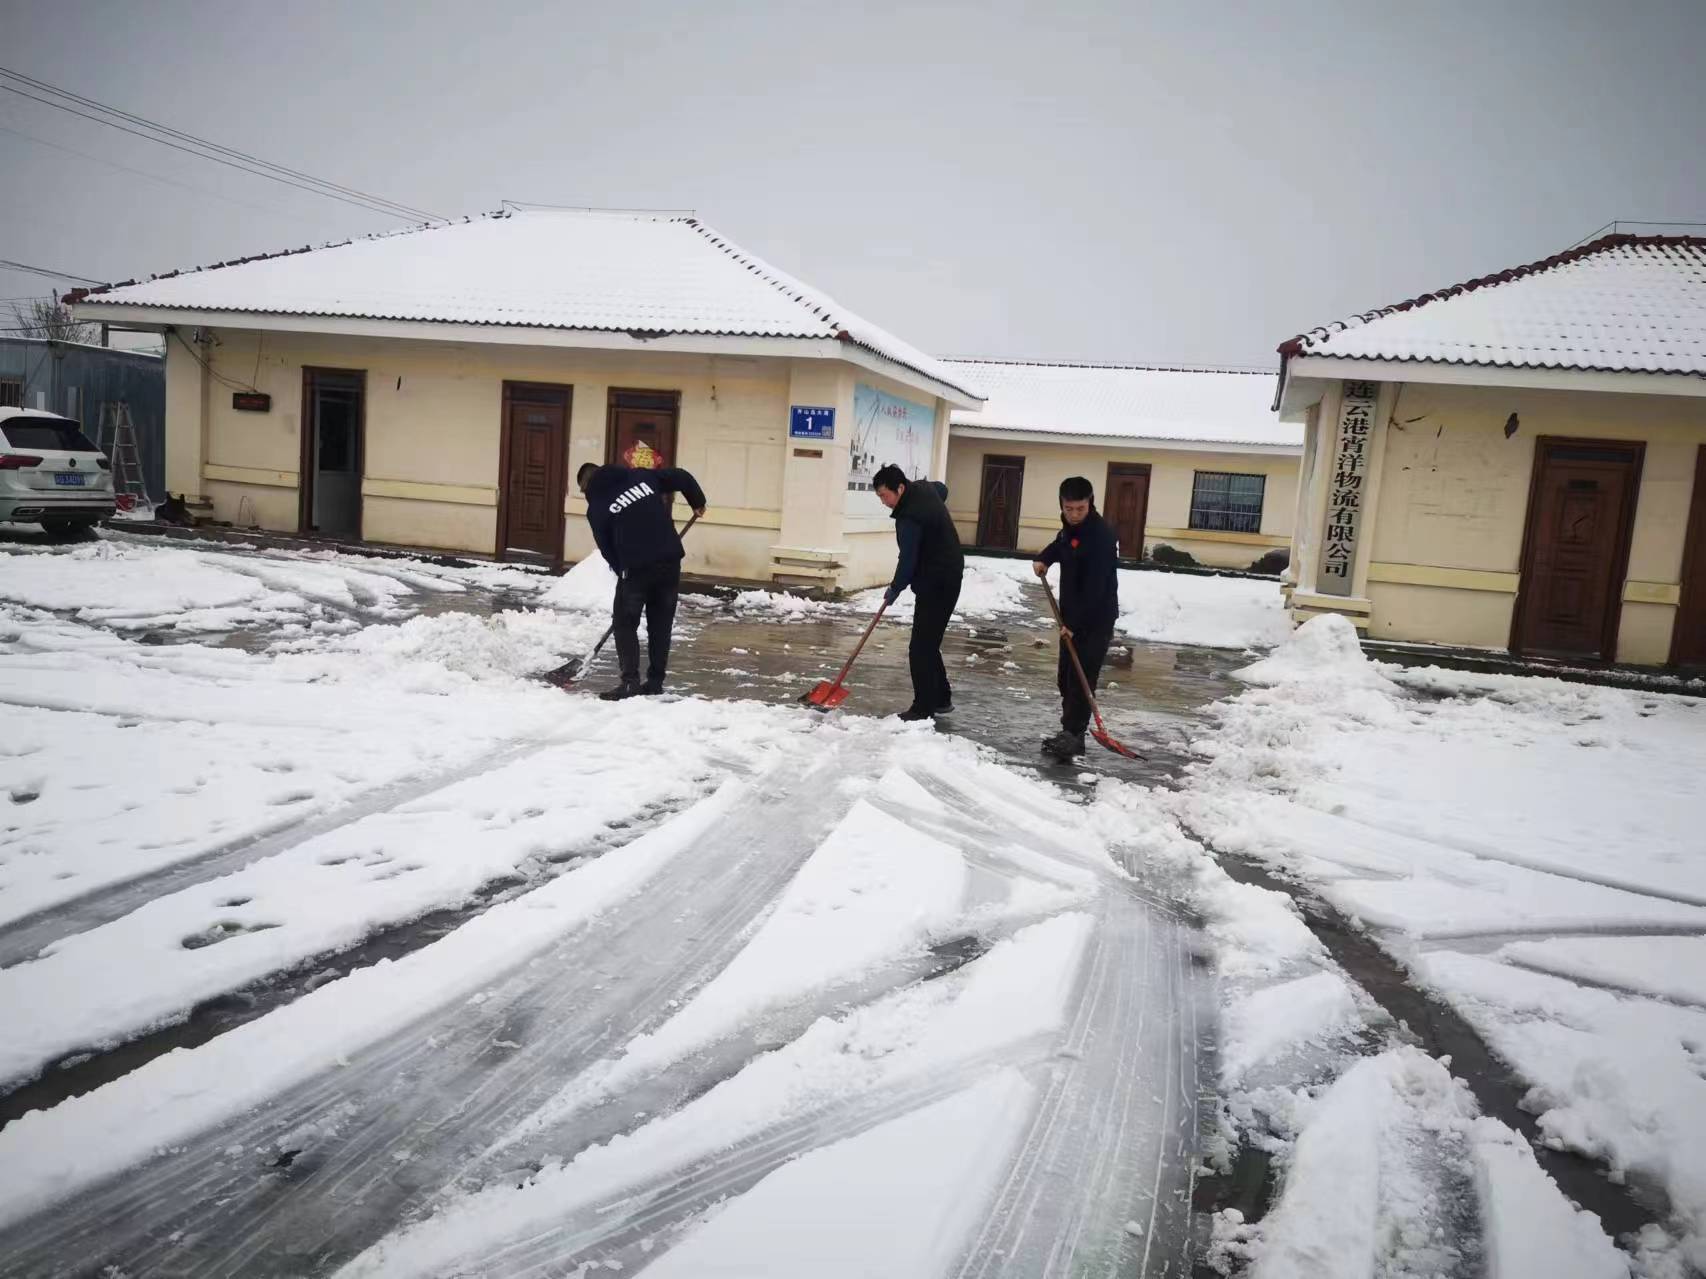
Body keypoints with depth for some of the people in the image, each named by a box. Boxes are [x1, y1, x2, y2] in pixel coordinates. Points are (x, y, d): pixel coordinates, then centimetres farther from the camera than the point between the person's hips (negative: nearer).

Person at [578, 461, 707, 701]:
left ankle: (630, 681, 1)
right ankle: (656, 681, 18)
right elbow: (681, 476, 10)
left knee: (624, 624, 9)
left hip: (635, 567, -4)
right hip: (670, 559, 4)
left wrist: (622, 571, 18)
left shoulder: (596, 507, 4)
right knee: (661, 624, 14)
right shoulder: (641, 476, 10)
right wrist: (697, 502, 23)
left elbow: (606, 548, 6)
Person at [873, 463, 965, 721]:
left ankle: (923, 708, -6)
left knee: (921, 648, -8)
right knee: (929, 643, 16)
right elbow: (942, 489, 31)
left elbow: (908, 560, -21)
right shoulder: (924, 488, 6)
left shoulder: (909, 518, -23)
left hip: (936, 584, -10)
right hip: (947, 577, 10)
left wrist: (894, 589, -4)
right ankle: (941, 699, 24)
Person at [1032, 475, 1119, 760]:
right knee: (1066, 677, 13)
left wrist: (1075, 623, -26)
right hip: (1072, 617, 9)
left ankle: (1073, 734, -8)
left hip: (1095, 620, -9)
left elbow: (1095, 588, -27)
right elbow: (1061, 544, 30)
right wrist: (1044, 558, 8)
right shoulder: (1072, 526, 6)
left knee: (1081, 678, -11)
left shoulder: (1101, 535, -22)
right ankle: (1070, 731, 21)